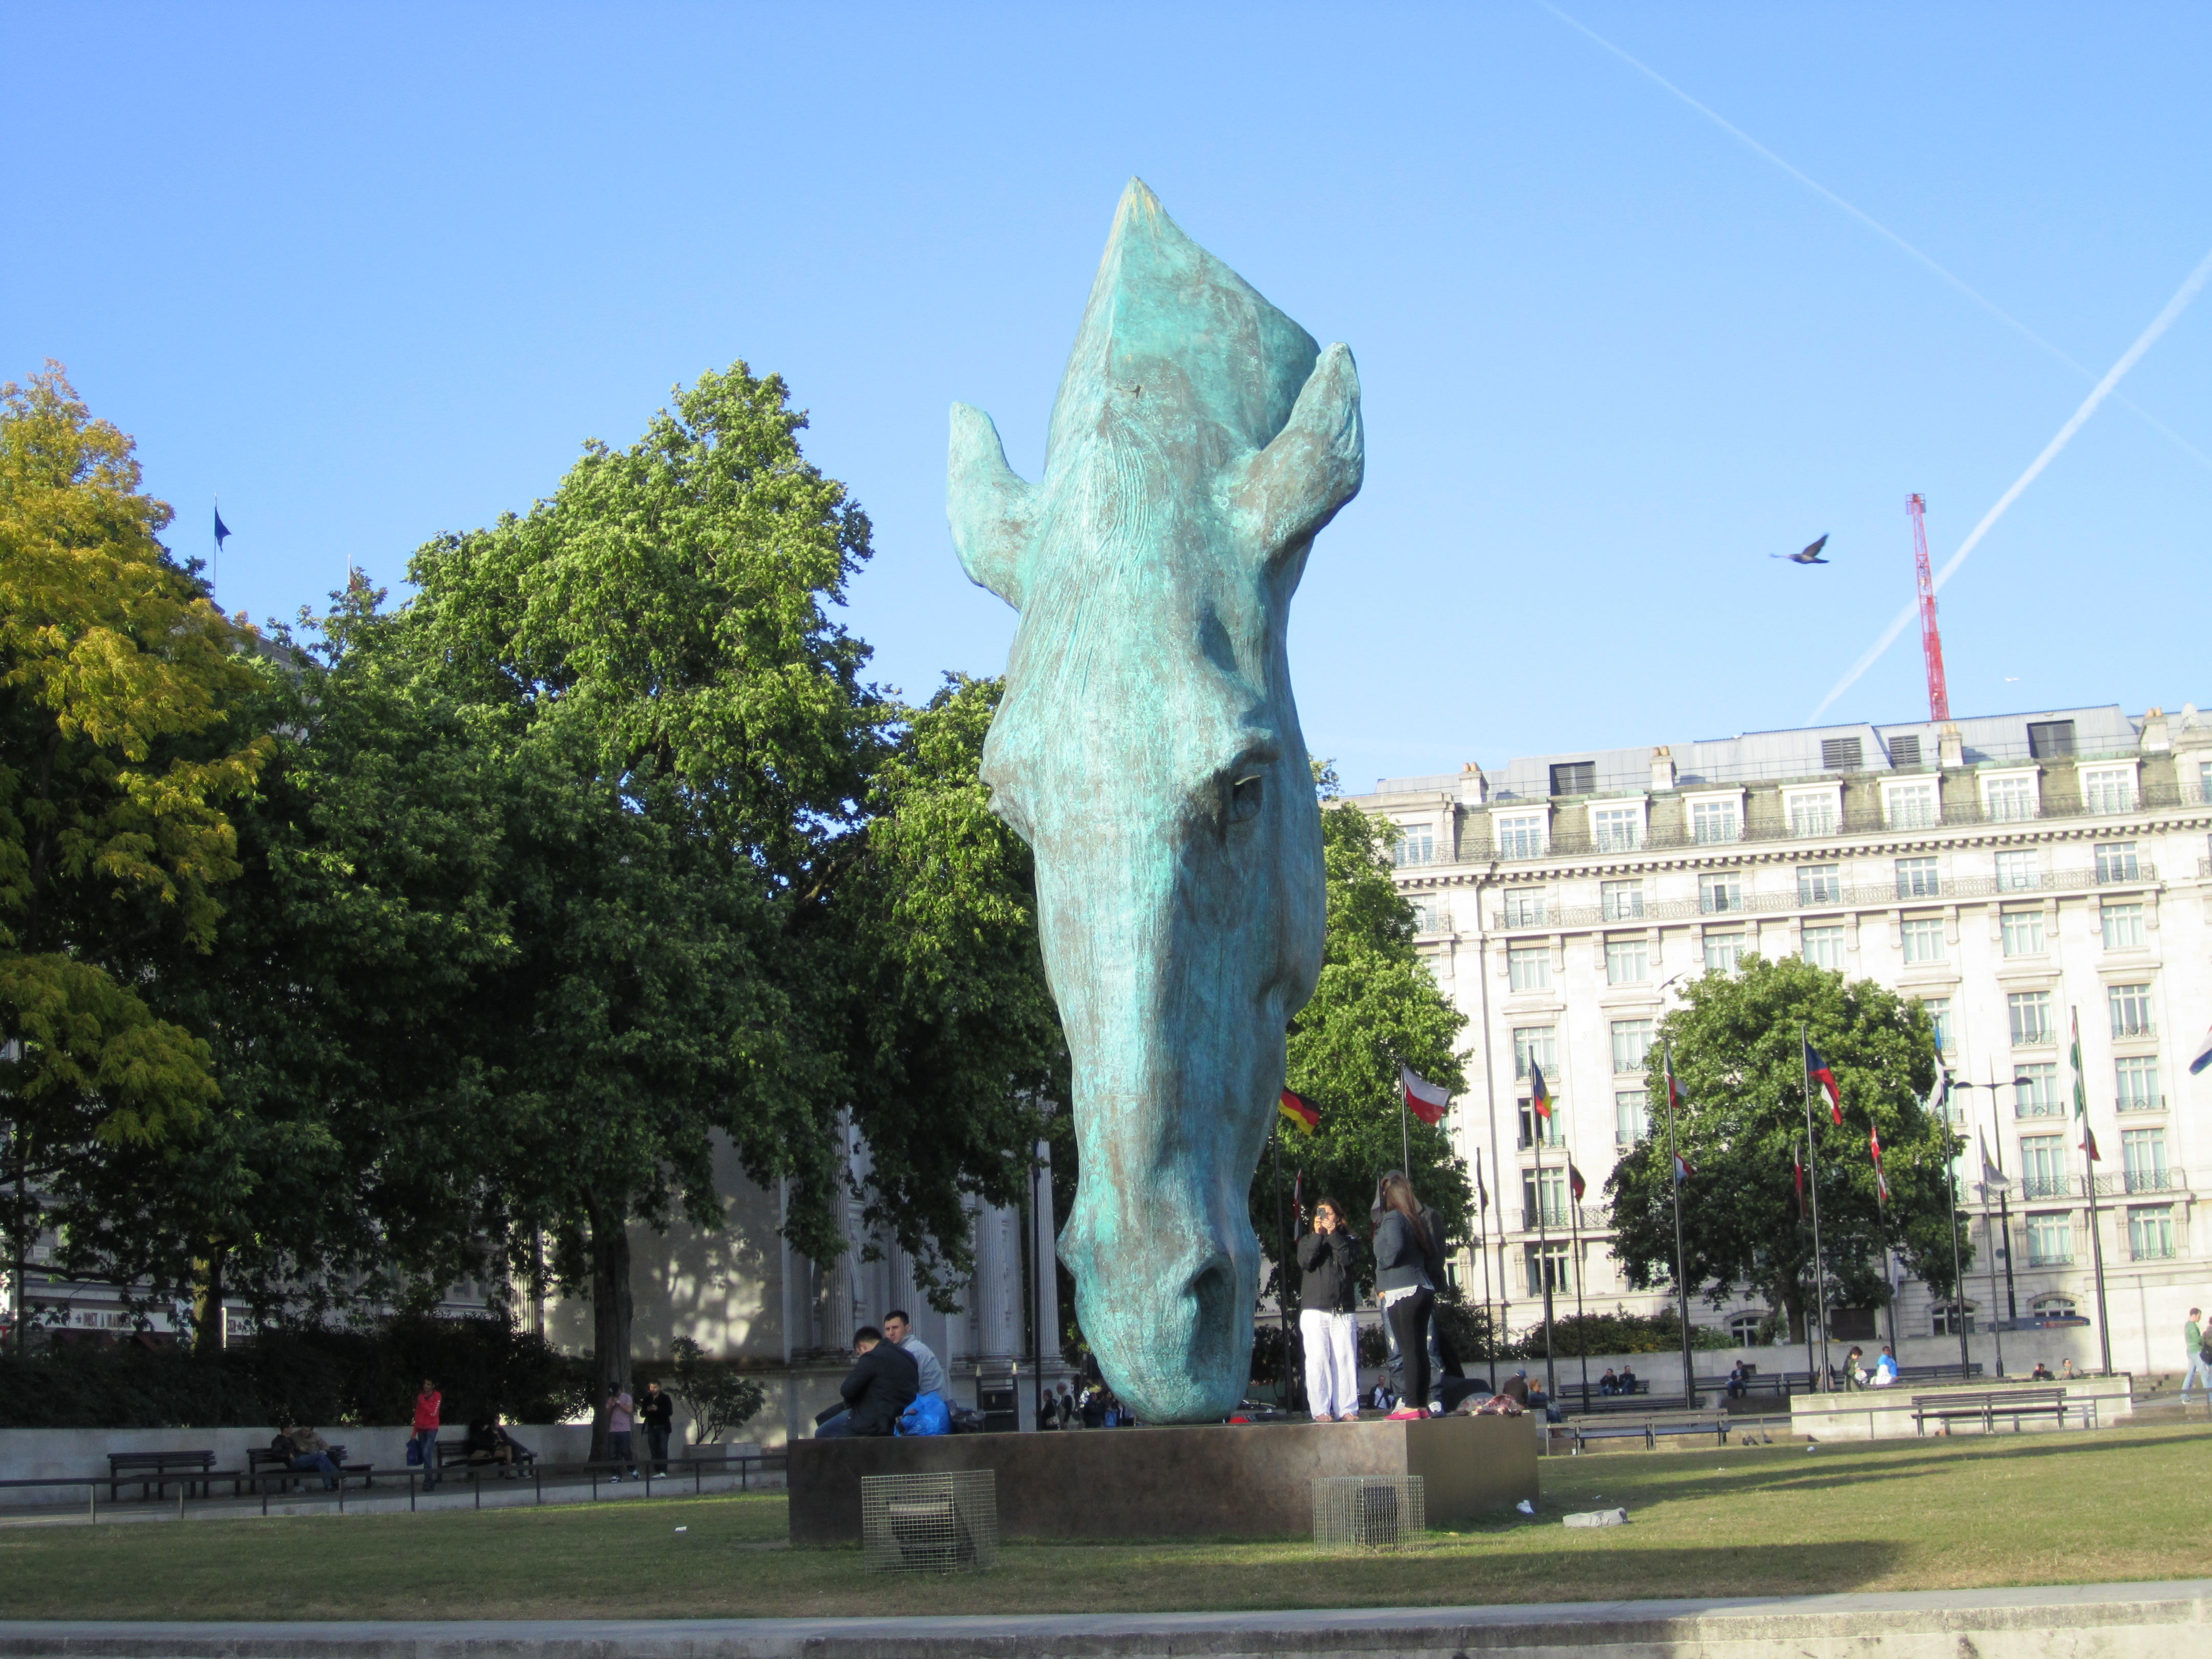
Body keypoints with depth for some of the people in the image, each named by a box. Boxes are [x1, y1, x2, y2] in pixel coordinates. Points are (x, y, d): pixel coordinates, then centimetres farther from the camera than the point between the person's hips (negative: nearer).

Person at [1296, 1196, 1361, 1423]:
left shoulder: (1347, 1241, 16)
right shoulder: (1308, 1241, 17)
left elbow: (1349, 1260, -5)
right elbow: (1305, 1261, -4)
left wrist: (1334, 1234, -7)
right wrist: (1318, 1235, -7)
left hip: (1343, 1312, 0)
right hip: (1315, 1311, 0)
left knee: (1346, 1361, -5)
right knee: (1318, 1360, -7)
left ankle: (1347, 1409, -4)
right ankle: (1320, 1410, -7)